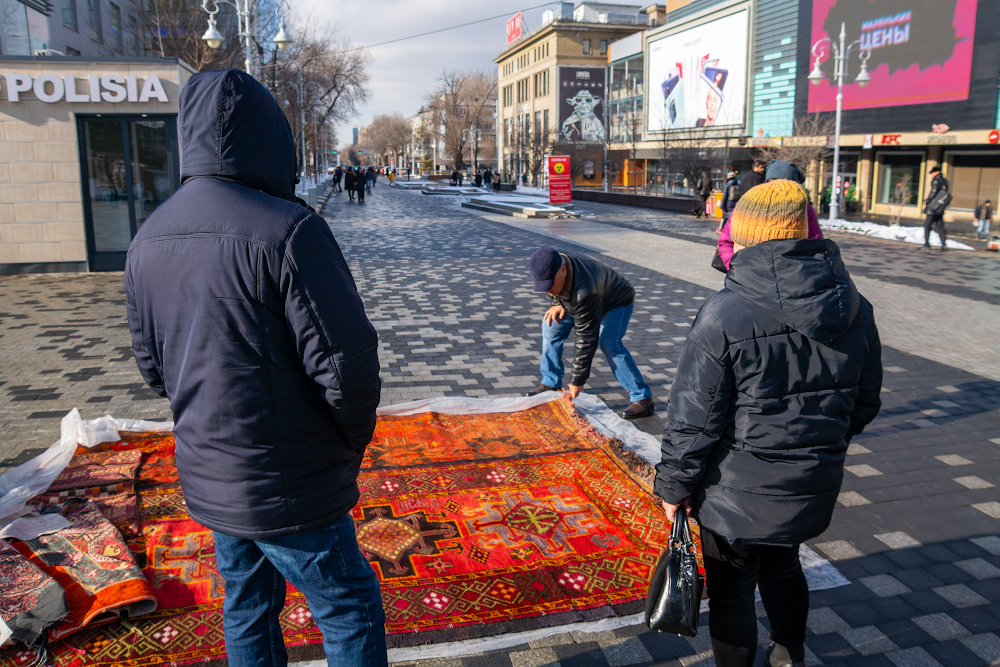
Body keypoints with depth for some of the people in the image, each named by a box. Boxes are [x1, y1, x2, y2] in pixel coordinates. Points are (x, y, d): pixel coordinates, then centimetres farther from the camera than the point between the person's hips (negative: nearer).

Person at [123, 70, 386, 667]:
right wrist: (354, 439, -5)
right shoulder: (287, 230, -23)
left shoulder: (149, 241, 2)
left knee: (248, 611, 25)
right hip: (289, 490, -7)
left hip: (206, 481, 8)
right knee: (352, 614, 11)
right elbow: (346, 364, -23)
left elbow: (154, 366, 10)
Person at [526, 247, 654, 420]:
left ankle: (642, 399, -20)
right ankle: (551, 383, 15)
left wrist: (578, 380, -35)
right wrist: (557, 304, -16)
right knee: (551, 326, 1)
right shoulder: (551, 268, -23)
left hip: (616, 302, -8)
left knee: (608, 343, -29)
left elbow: (587, 338, -40)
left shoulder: (584, 292, -45)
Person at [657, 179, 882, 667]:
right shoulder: (857, 311, -1)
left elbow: (693, 417, -18)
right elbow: (865, 403, 10)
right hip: (813, 486, 6)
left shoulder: (725, 315, -21)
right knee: (782, 566, 29)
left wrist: (675, 486, -5)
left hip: (737, 492, -6)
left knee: (732, 590, 12)